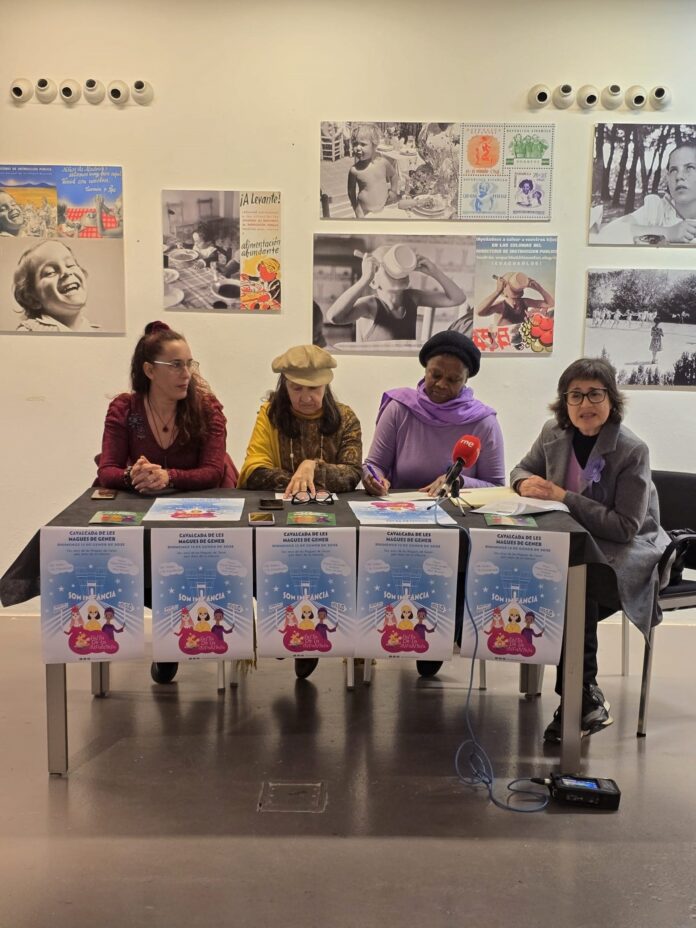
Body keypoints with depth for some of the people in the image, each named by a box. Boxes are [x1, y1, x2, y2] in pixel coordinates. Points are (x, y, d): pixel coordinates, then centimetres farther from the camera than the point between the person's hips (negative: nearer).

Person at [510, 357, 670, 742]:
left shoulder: (632, 450, -16)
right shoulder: (554, 433, 0)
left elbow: (626, 527, -20)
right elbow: (522, 469, 18)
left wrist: (564, 496, -25)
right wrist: (526, 483, -8)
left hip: (629, 552, -5)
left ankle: (583, 699, -19)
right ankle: (586, 699, -16)